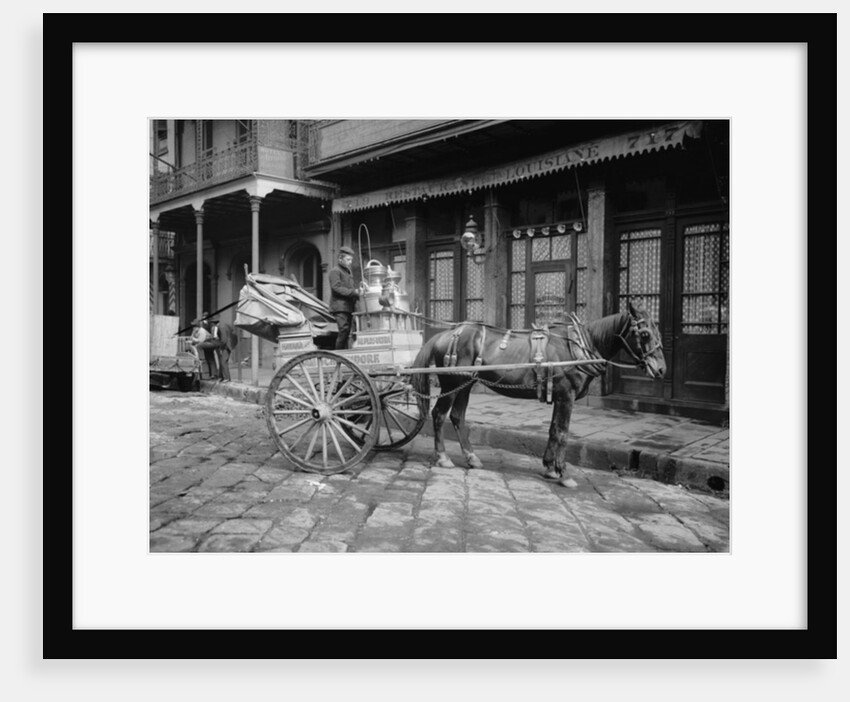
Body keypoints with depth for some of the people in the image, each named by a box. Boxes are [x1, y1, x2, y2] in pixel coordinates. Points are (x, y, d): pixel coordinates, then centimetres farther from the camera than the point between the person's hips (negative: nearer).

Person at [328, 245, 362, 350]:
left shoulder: (348, 272, 26)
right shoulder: (335, 271, -2)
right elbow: (337, 288, -14)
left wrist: (359, 290, 5)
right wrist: (354, 292, -19)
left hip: (348, 307, 8)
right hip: (340, 306, -8)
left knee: (347, 332, 5)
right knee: (344, 330, -16)